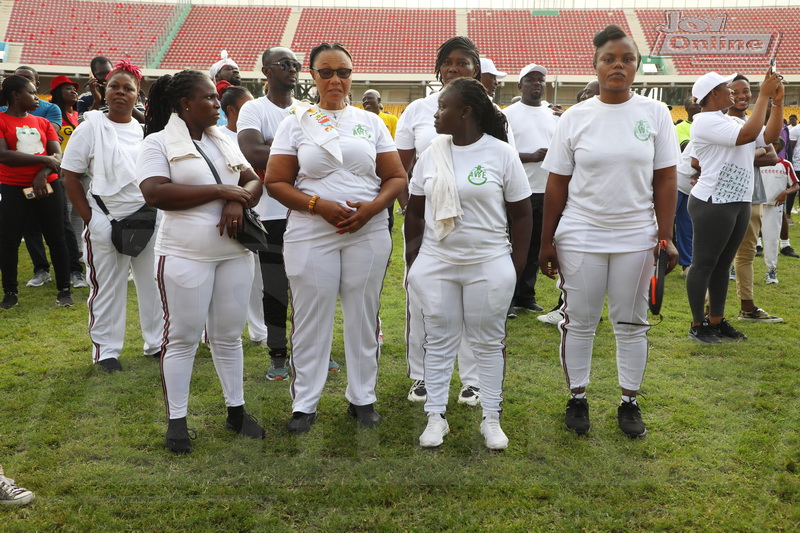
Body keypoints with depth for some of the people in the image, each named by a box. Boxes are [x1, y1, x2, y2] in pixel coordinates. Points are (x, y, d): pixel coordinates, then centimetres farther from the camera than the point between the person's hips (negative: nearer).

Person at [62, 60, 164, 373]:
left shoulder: (146, 130, 6)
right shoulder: (91, 126, -3)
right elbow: (70, 176, -3)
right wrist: (89, 218, -7)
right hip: (106, 222, -3)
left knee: (153, 283, 11)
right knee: (107, 288, 6)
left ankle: (157, 342, 25)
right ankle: (106, 350, 19)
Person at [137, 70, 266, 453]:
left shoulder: (223, 142, 14)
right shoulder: (158, 143, -4)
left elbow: (253, 181, 12)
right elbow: (155, 193, -18)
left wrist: (239, 201, -13)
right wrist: (219, 191, -16)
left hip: (234, 252, 6)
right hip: (185, 255, -5)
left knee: (229, 335, 12)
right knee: (182, 337, 2)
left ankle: (236, 411, 22)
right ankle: (176, 419, 13)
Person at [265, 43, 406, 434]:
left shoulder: (371, 122, 10)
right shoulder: (296, 123, 5)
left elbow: (396, 177, 7)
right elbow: (275, 182, -1)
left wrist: (370, 208, -12)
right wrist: (319, 206, -15)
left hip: (368, 234, 2)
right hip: (311, 236, -1)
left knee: (363, 316, 8)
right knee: (311, 318, 3)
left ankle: (362, 397, 22)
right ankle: (304, 403, 16)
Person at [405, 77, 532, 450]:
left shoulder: (502, 154, -4)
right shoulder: (432, 154, 5)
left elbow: (520, 213, 0)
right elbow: (415, 211, 11)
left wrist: (517, 264, -3)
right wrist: (412, 258, 6)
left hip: (489, 265, -2)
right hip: (435, 264, 3)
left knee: (488, 343, 8)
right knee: (439, 341, 9)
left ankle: (491, 419, 21)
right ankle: (436, 417, 20)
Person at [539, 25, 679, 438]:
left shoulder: (655, 114, 1)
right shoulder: (575, 117, -1)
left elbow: (665, 180, 1)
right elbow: (557, 184, 0)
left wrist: (665, 237, -4)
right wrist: (547, 242, -1)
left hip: (636, 238, 1)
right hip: (579, 238, 0)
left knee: (631, 323, 10)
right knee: (579, 321, 8)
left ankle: (630, 402, 24)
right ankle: (577, 399, 23)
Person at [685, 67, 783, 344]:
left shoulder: (731, 121, 15)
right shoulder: (705, 121, -13)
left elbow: (769, 136, 9)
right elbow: (748, 135, -24)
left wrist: (778, 101, 1)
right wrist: (764, 95, -18)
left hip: (739, 203, 9)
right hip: (713, 204, -9)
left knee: (723, 264, 13)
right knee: (704, 264, -1)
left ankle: (716, 321, 22)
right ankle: (697, 325, 7)